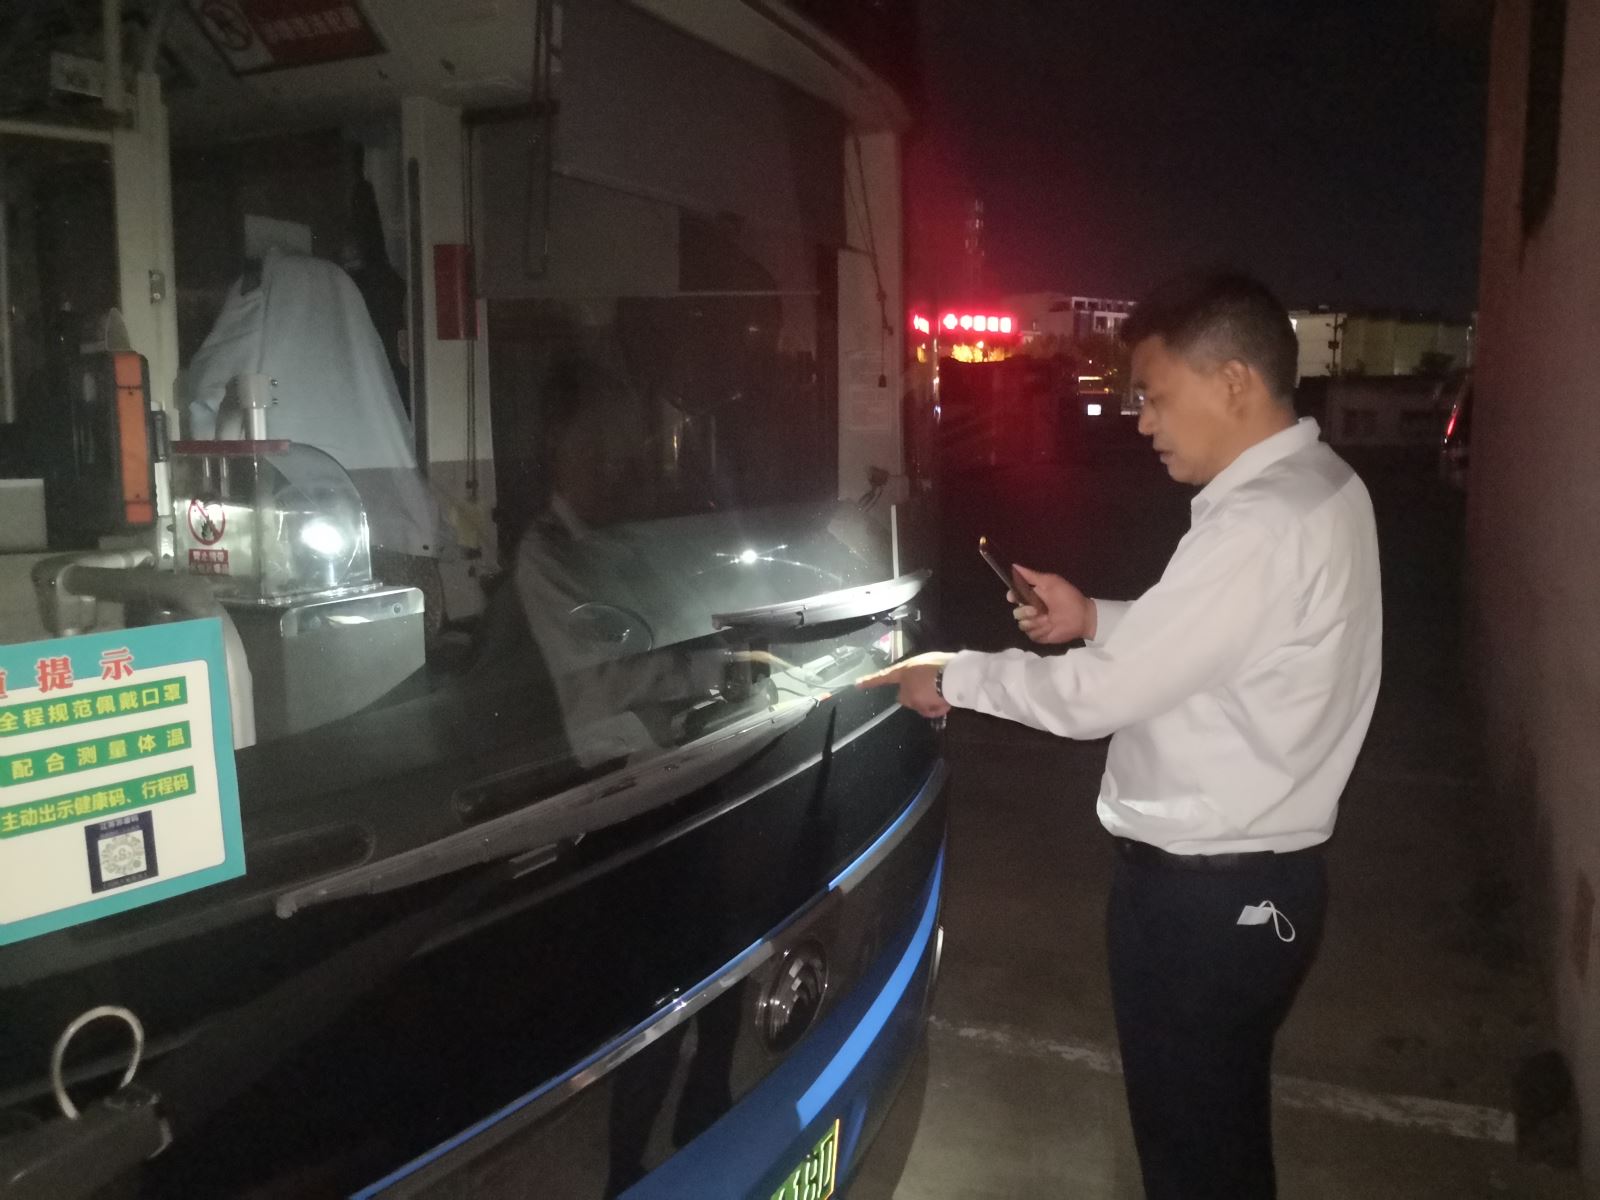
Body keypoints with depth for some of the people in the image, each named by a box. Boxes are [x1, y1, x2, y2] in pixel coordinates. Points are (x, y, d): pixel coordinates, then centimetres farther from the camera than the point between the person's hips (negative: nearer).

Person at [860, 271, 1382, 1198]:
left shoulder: (1262, 523, -27)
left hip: (1206, 891, -9)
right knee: (1224, 1124, 26)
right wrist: (1098, 619, 5)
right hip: (1261, 869, 9)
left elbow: (1102, 694, -24)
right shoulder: (1318, 487, 5)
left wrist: (954, 678, -10)